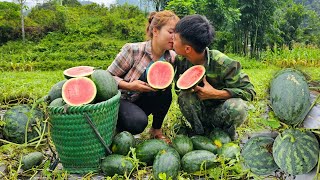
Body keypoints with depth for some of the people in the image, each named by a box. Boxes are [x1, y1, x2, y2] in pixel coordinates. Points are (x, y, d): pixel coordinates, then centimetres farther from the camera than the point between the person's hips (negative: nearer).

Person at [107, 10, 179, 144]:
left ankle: (156, 130, -2)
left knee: (164, 91, -24)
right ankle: (118, 128, 2)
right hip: (118, 99, -4)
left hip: (141, 102, 5)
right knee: (138, 122, -34)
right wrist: (130, 86, -31)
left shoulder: (172, 58, -10)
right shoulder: (133, 50, -22)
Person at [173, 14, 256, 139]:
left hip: (219, 113, -3)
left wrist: (215, 94, -32)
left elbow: (249, 91, -20)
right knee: (184, 96, -27)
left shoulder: (222, 64, -24)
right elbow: (178, 90, 1)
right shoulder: (180, 61, -11)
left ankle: (226, 135, -2)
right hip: (199, 113, 3)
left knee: (237, 107, -35)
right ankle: (201, 133, -4)